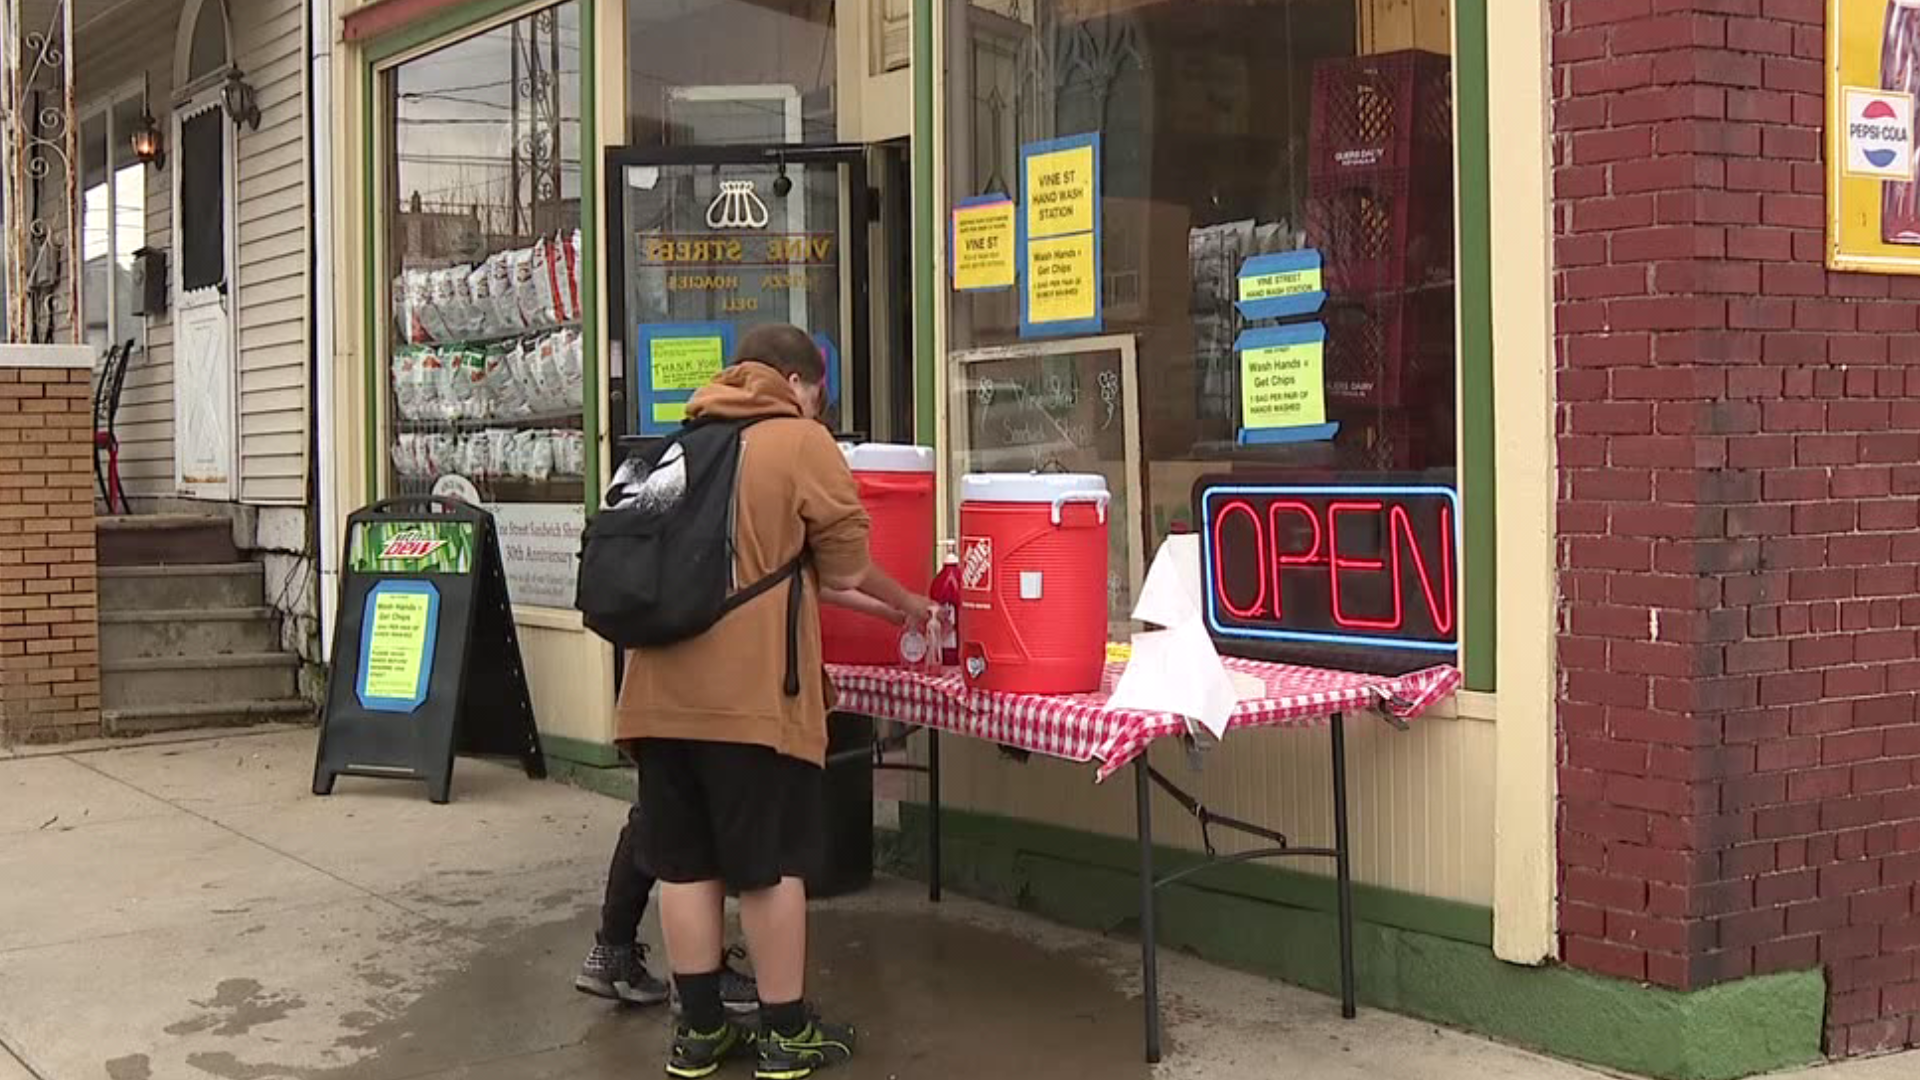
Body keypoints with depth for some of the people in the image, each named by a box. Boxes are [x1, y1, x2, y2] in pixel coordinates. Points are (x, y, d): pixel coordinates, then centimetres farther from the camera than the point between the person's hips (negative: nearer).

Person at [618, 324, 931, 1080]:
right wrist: (905, 604, 21)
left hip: (664, 687, 6)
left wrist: (881, 609, 30)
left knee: (684, 863, 10)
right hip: (749, 691, -6)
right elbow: (843, 570, -1)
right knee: (770, 866, 4)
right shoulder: (801, 441, -2)